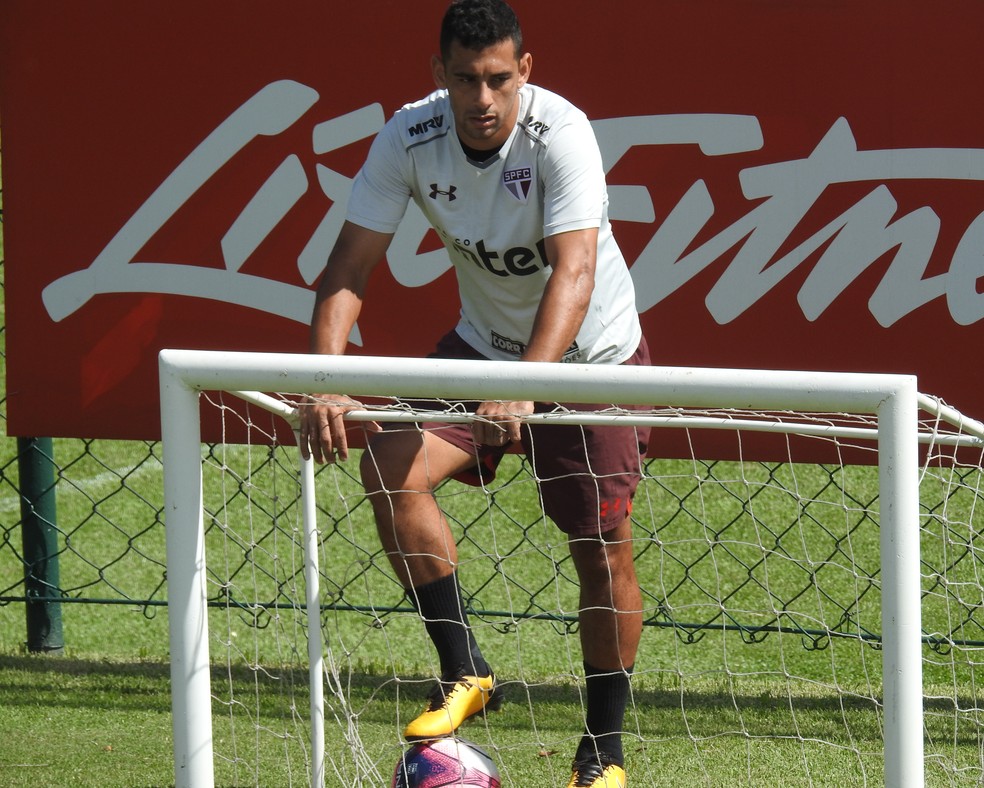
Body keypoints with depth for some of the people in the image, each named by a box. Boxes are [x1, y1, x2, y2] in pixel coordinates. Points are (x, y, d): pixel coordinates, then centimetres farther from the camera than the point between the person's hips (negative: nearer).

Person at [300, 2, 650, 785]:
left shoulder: (559, 134, -30)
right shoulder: (408, 139, -19)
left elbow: (573, 274, -39)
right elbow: (349, 269, -18)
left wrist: (524, 388, -53)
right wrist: (328, 382, -34)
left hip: (591, 351, -3)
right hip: (483, 343, 3)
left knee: (604, 547, -5)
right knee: (389, 466, -19)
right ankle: (465, 670, -8)